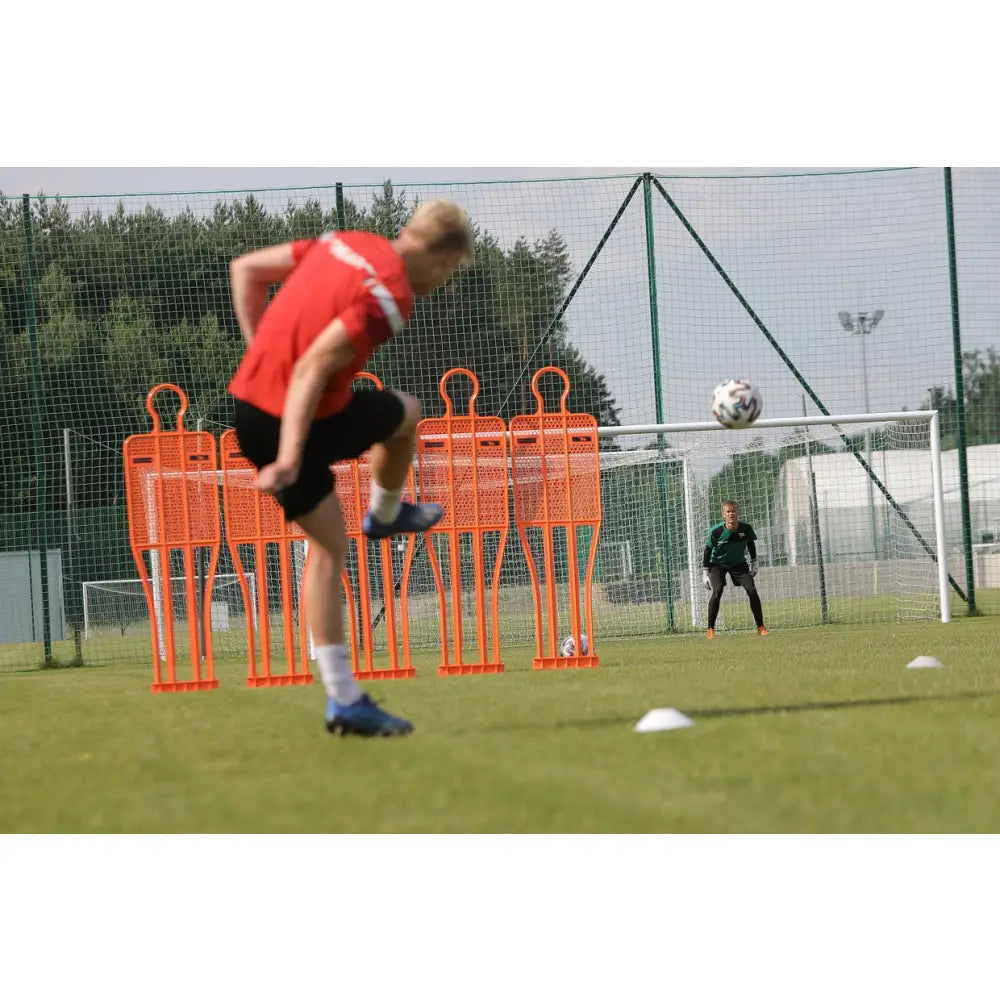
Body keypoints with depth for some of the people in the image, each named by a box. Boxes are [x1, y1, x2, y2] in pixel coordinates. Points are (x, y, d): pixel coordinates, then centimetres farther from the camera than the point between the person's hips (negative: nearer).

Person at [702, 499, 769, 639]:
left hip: (739, 563, 2)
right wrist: (705, 573, -12)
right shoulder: (716, 531, -26)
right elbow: (708, 550, -12)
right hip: (718, 563, -2)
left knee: (752, 590, -10)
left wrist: (754, 563, 8)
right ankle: (710, 629, -18)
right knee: (717, 590, -25)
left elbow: (751, 544, 2)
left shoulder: (746, 528, -20)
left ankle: (760, 627, 3)